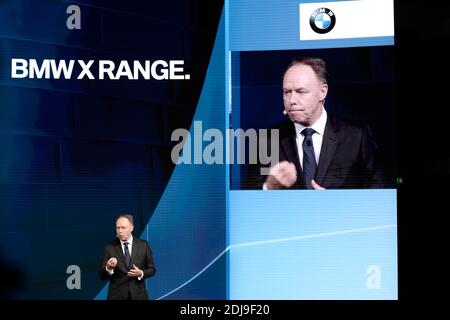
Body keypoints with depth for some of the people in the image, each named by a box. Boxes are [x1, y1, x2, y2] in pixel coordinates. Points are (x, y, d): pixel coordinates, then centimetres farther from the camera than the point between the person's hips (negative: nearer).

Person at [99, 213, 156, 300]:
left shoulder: (143, 245, 2)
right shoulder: (109, 248, -2)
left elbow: (152, 269, 7)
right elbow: (102, 276, -2)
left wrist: (141, 273, -12)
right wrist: (108, 268, -23)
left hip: (138, 295, 1)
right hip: (117, 296, -1)